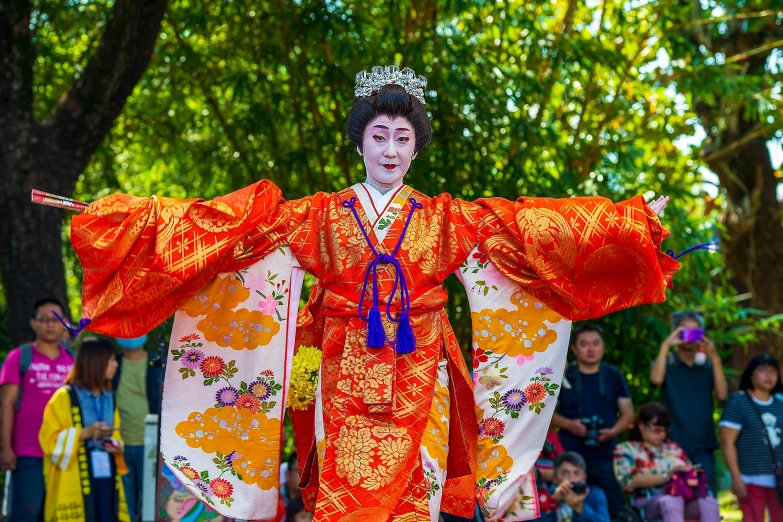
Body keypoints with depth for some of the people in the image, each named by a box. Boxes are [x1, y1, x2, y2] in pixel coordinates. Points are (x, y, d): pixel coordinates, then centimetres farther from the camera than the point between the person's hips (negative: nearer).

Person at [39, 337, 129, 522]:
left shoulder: (108, 399, 18)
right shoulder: (64, 398, -4)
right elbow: (50, 440, -8)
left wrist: (116, 446, 5)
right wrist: (85, 433, -18)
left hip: (106, 478, 6)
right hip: (75, 483, -6)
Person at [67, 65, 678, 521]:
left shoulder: (448, 219, 10)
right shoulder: (320, 216, 8)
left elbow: (538, 226, 7)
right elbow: (219, 226, 3)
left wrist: (635, 218, 3)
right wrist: (127, 213, -4)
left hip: (417, 383, 1)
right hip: (345, 380, 0)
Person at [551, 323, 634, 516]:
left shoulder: (614, 376, 9)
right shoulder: (562, 375, 3)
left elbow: (628, 413, 10)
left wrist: (613, 431, -10)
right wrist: (569, 424, -14)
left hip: (606, 455, 1)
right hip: (570, 456, -1)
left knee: (615, 507, -3)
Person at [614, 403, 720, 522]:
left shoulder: (674, 448, 28)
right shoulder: (626, 450, 13)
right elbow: (630, 481, -4)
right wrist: (666, 476, -13)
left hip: (684, 498, 5)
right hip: (649, 502, -5)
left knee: (709, 503, -28)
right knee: (672, 501, -39)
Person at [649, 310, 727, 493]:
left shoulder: (707, 365, 12)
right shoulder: (667, 363, 7)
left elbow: (722, 394, -3)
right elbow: (656, 379, -16)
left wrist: (715, 359, -8)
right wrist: (666, 345, -13)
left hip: (704, 444, 2)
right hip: (675, 444, -2)